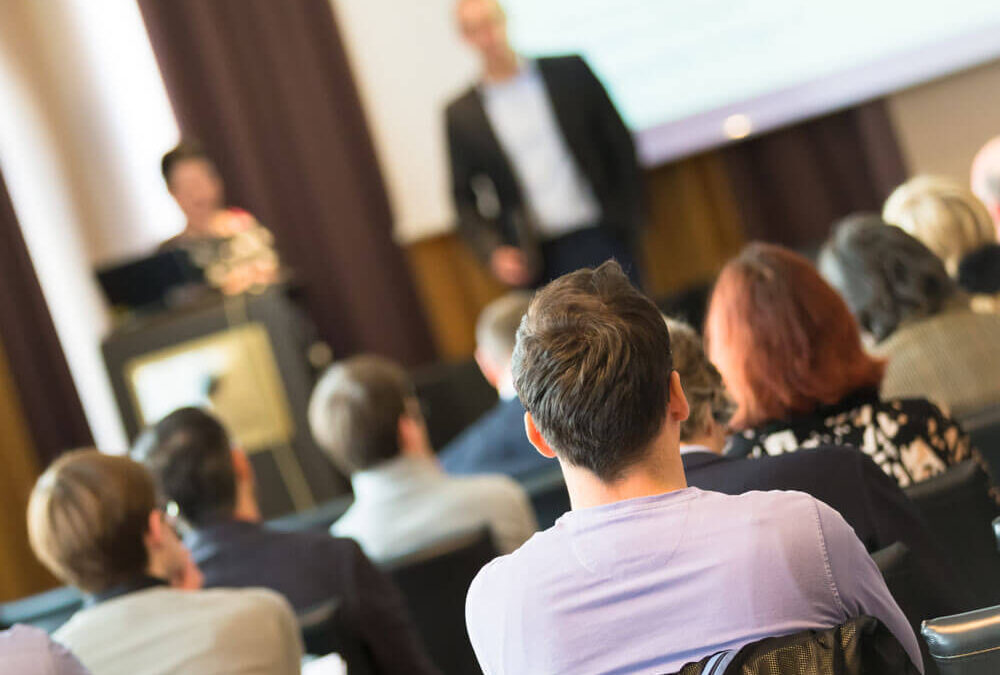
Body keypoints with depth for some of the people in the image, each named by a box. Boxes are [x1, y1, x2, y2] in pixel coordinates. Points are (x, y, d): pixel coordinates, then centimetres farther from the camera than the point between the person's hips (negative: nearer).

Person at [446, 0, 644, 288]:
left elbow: (621, 145, 8)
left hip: (602, 240, 0)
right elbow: (464, 199, 9)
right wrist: (494, 252, -5)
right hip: (538, 260, 0)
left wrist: (628, 219, 1)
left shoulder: (570, 71, 5)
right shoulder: (460, 116, 6)